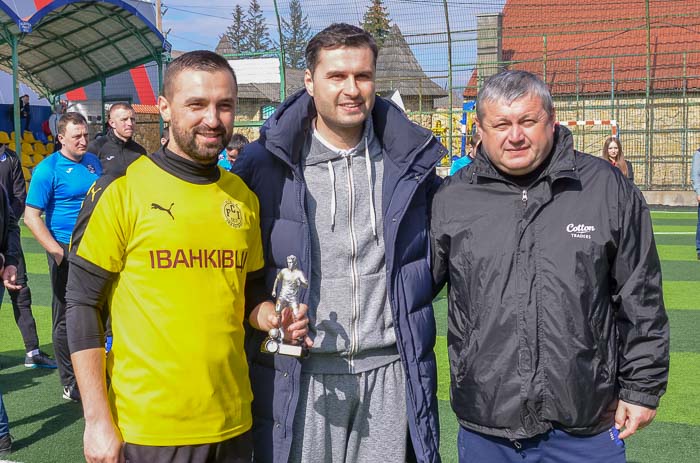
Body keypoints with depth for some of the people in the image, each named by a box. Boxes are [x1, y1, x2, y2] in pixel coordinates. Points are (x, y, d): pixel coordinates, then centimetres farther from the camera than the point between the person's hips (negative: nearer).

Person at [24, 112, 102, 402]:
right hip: (67, 251, -6)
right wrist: (56, 251, -20)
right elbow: (31, 217, -14)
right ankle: (70, 384, 12)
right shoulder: (48, 169, -11)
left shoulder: (93, 161, 8)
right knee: (66, 319, 2)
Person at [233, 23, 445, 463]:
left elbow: (430, 255, 18)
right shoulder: (265, 163, -4)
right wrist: (259, 312, -13)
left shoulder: (409, 161, 4)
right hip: (299, 376, -2)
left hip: (391, 372, 2)